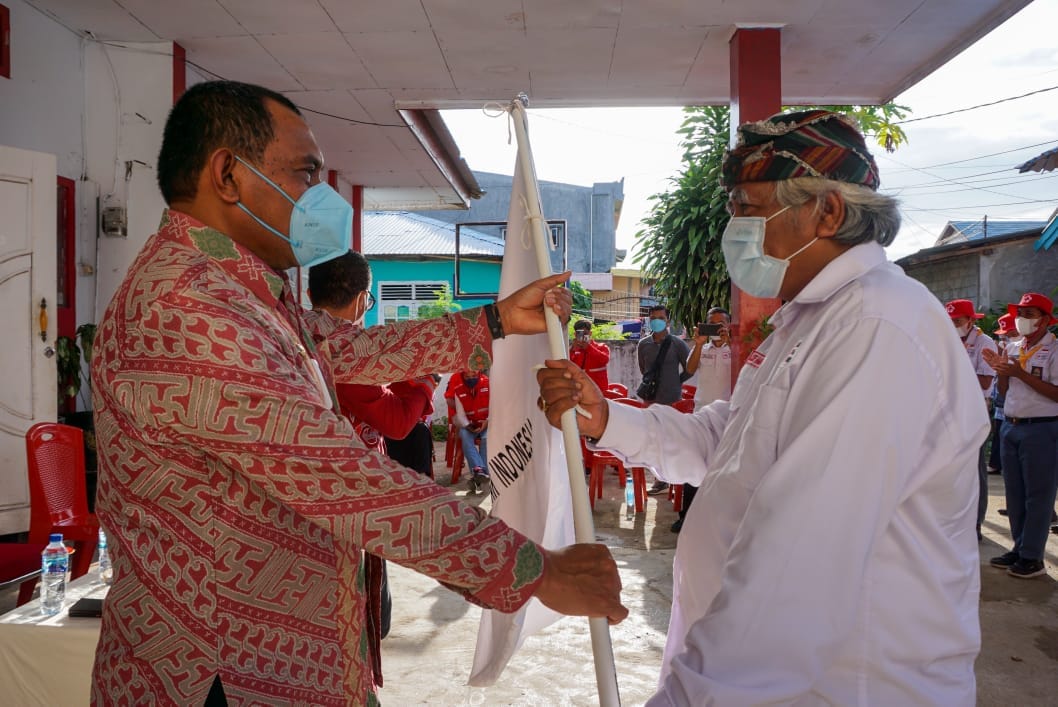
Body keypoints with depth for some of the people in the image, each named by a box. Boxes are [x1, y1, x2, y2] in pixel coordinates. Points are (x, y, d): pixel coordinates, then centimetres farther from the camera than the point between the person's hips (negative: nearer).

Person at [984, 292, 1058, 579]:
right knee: (1014, 492, 12)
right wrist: (1002, 371, -3)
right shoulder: (1013, 349, 11)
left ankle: (1032, 557, 6)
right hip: (1010, 427, 7)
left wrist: (1021, 373, -20)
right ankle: (1019, 548, 22)